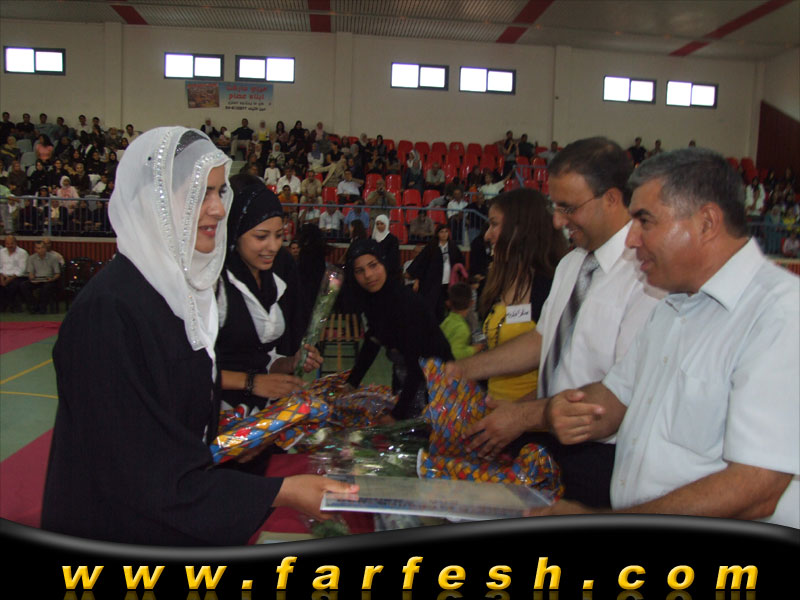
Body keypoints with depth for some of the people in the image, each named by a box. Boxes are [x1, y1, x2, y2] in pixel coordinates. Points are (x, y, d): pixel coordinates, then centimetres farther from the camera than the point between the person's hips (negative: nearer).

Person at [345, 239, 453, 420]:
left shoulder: (404, 301, -28)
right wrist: (350, 384, 8)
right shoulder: (372, 299, -3)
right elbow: (371, 344, 10)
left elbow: (417, 364, -30)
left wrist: (397, 414, -29)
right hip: (402, 376, 8)